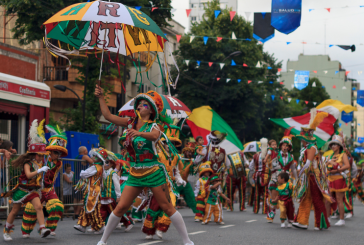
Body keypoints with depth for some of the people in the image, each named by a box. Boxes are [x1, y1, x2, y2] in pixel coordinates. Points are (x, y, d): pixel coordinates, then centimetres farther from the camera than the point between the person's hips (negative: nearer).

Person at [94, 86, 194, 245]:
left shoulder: (154, 126, -9)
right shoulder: (131, 123, 7)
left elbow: (154, 136, -33)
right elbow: (108, 116, 7)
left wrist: (140, 133, -52)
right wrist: (100, 98, 1)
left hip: (153, 173, -4)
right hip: (135, 174, 5)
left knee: (167, 207, -2)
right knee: (120, 207, 0)